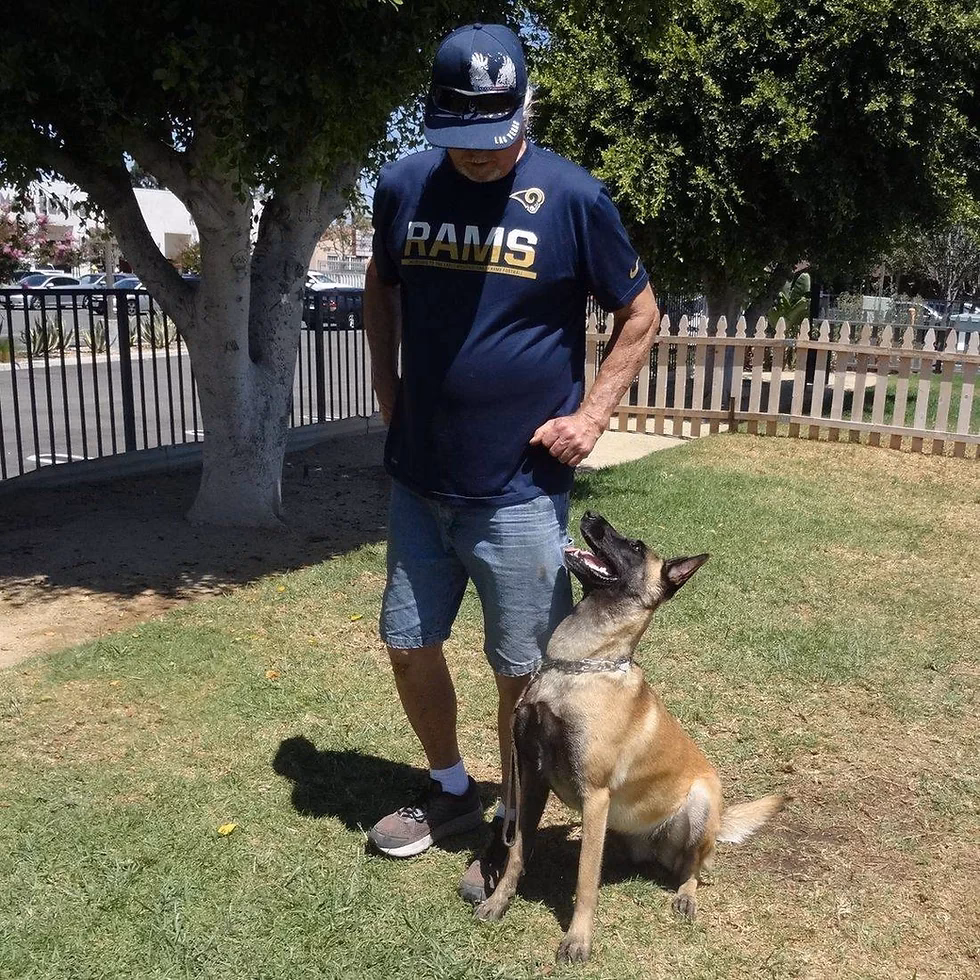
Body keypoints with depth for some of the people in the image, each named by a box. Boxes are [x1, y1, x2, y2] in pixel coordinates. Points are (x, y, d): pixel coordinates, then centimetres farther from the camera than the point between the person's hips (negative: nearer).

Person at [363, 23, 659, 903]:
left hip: (521, 487, -4)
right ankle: (452, 790, 39)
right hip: (418, 479, 4)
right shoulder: (404, 186, 1)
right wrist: (387, 390, 9)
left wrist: (593, 416, -8)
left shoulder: (573, 196, -9)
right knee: (409, 647, 14)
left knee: (522, 671, 7)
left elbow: (640, 314, 1)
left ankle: (515, 827, 30)